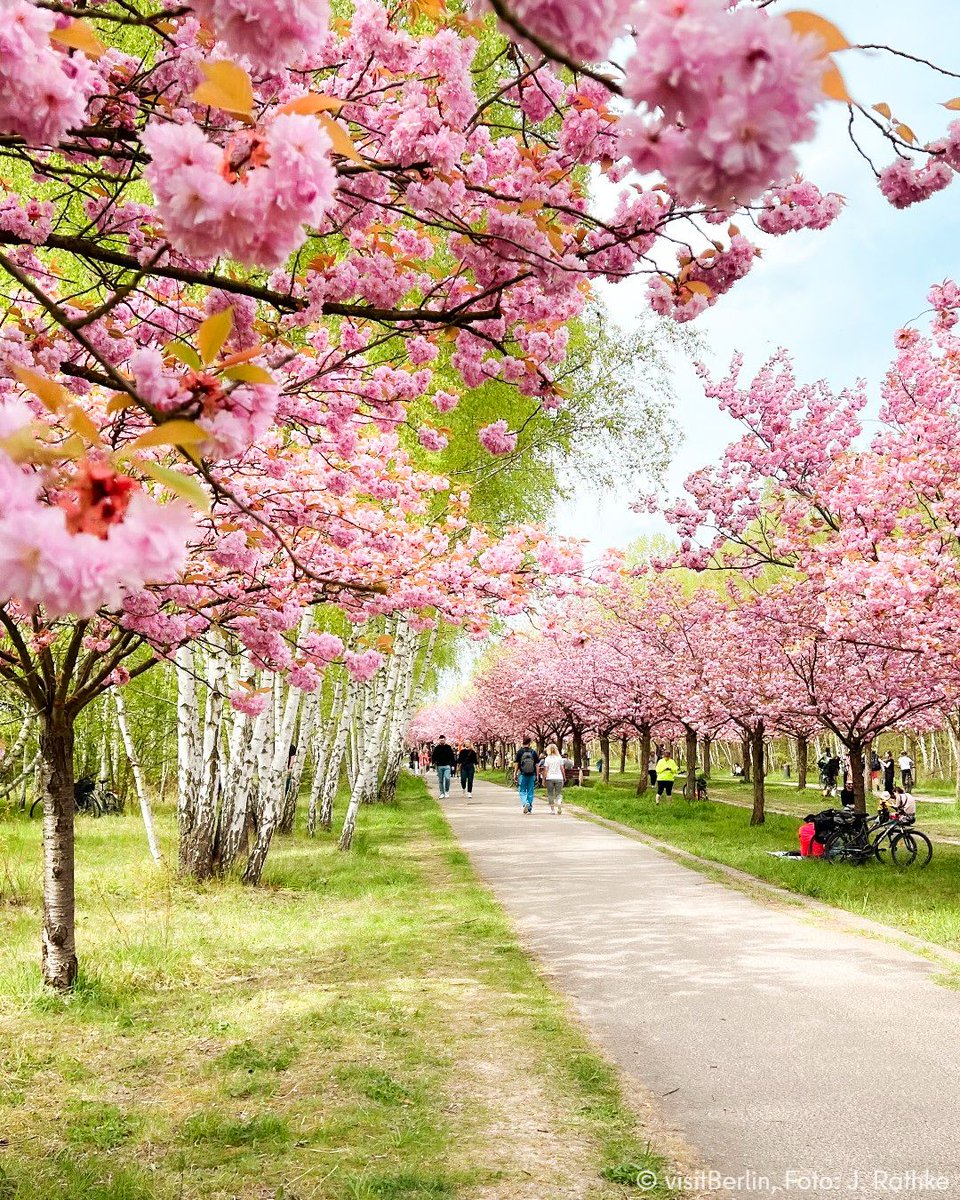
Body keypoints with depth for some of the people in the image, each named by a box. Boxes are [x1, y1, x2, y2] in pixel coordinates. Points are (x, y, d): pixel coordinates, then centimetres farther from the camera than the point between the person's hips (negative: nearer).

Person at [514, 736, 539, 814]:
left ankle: (525, 803, -19)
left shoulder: (520, 752, -3)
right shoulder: (533, 752, 0)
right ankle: (529, 809, 12)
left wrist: (515, 774, 4)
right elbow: (536, 765, 2)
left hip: (522, 774, -1)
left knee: (522, 791, 6)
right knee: (530, 792, 9)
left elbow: (516, 764, -3)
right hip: (532, 775, 1)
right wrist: (537, 775, 9)